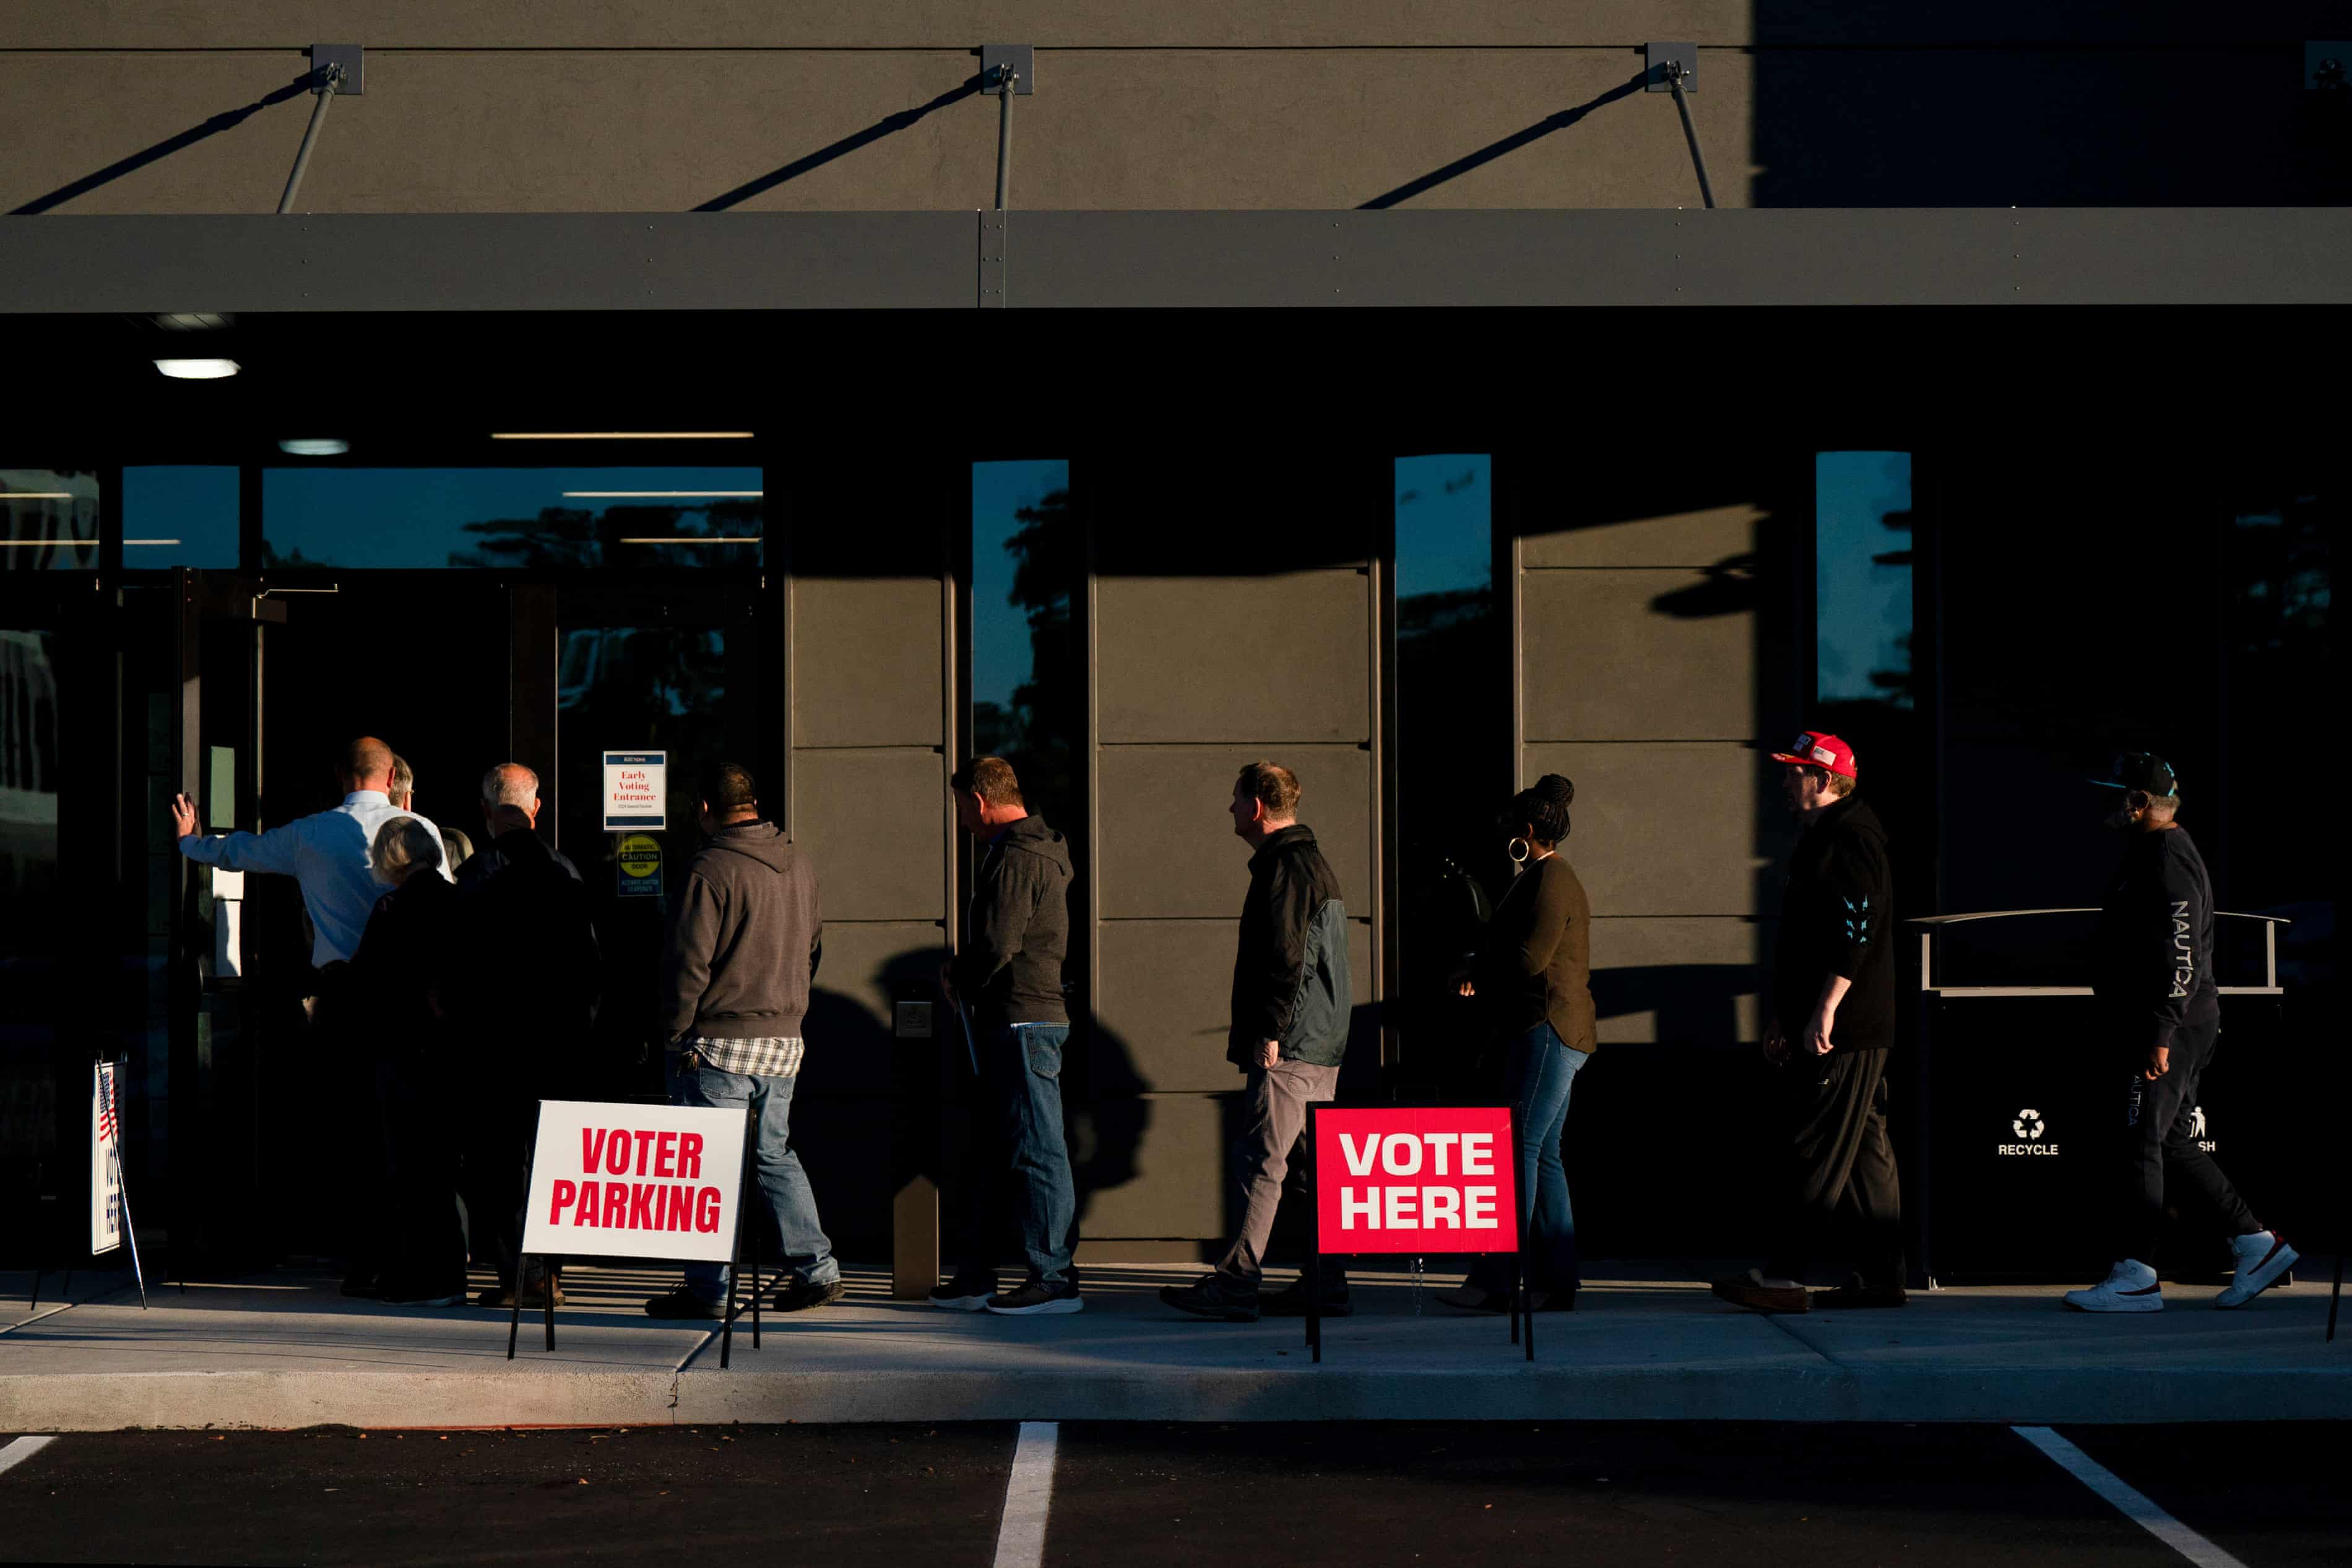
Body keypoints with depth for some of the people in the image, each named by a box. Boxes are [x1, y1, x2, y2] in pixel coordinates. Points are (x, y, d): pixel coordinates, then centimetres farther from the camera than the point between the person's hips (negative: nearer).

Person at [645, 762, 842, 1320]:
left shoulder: (711, 870, -14)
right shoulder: (799, 865, 8)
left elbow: (688, 961, -16)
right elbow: (813, 948, 18)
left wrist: (676, 1035, -7)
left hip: (720, 1041, -7)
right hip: (784, 1041, 7)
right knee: (776, 1154, 17)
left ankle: (708, 1288, 1)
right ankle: (816, 1268, 15)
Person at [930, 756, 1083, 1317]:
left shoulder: (1015, 859, -14)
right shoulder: (1039, 852, 18)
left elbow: (998, 945, -21)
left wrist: (957, 978, -3)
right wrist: (966, 977, 12)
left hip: (1021, 1023, -11)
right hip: (1027, 1019, 11)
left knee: (1036, 1151, -7)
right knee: (990, 1151, 13)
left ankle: (1055, 1280, -4)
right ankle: (975, 1279, 19)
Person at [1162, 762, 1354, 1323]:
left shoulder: (1283, 867, -12)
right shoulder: (1313, 863, 21)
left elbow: (1285, 957, -20)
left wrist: (1268, 1032, -20)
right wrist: (1247, 1025, 25)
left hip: (1288, 1045, -10)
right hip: (1321, 1044, 10)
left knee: (1259, 1161, -11)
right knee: (1313, 1163, 10)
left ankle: (1234, 1285, -13)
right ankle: (1326, 1284, 12)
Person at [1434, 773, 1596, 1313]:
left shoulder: (1549, 881, -11)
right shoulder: (1552, 878, 22)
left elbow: (1528, 959, -18)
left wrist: (1477, 973, -1)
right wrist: (1483, 972, 6)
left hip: (1548, 1031, -11)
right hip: (1552, 1032, 11)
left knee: (1520, 1147, -13)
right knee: (1542, 1153, 10)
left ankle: (1497, 1280, -16)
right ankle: (1556, 1282, 10)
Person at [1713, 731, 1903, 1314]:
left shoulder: (1852, 839, -13)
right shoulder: (1821, 839, 20)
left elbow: (1855, 932, -21)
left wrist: (1824, 1012, -24)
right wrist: (1784, 1015, 24)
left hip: (1845, 1030, -10)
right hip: (1822, 1028, 10)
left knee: (1820, 1151, -9)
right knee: (1864, 1151, 10)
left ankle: (1784, 1276, -10)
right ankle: (1881, 1277, 13)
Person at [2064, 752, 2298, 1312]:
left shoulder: (2168, 861, -15)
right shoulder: (2148, 856, 18)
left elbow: (2179, 956, -22)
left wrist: (2160, 1034, -25)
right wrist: (2114, 1026, 23)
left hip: (2172, 1027, -11)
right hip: (2158, 1027, 11)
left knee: (2140, 1144, -9)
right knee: (2173, 1146, 13)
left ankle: (2135, 1277, -8)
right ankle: (2257, 1245, 18)